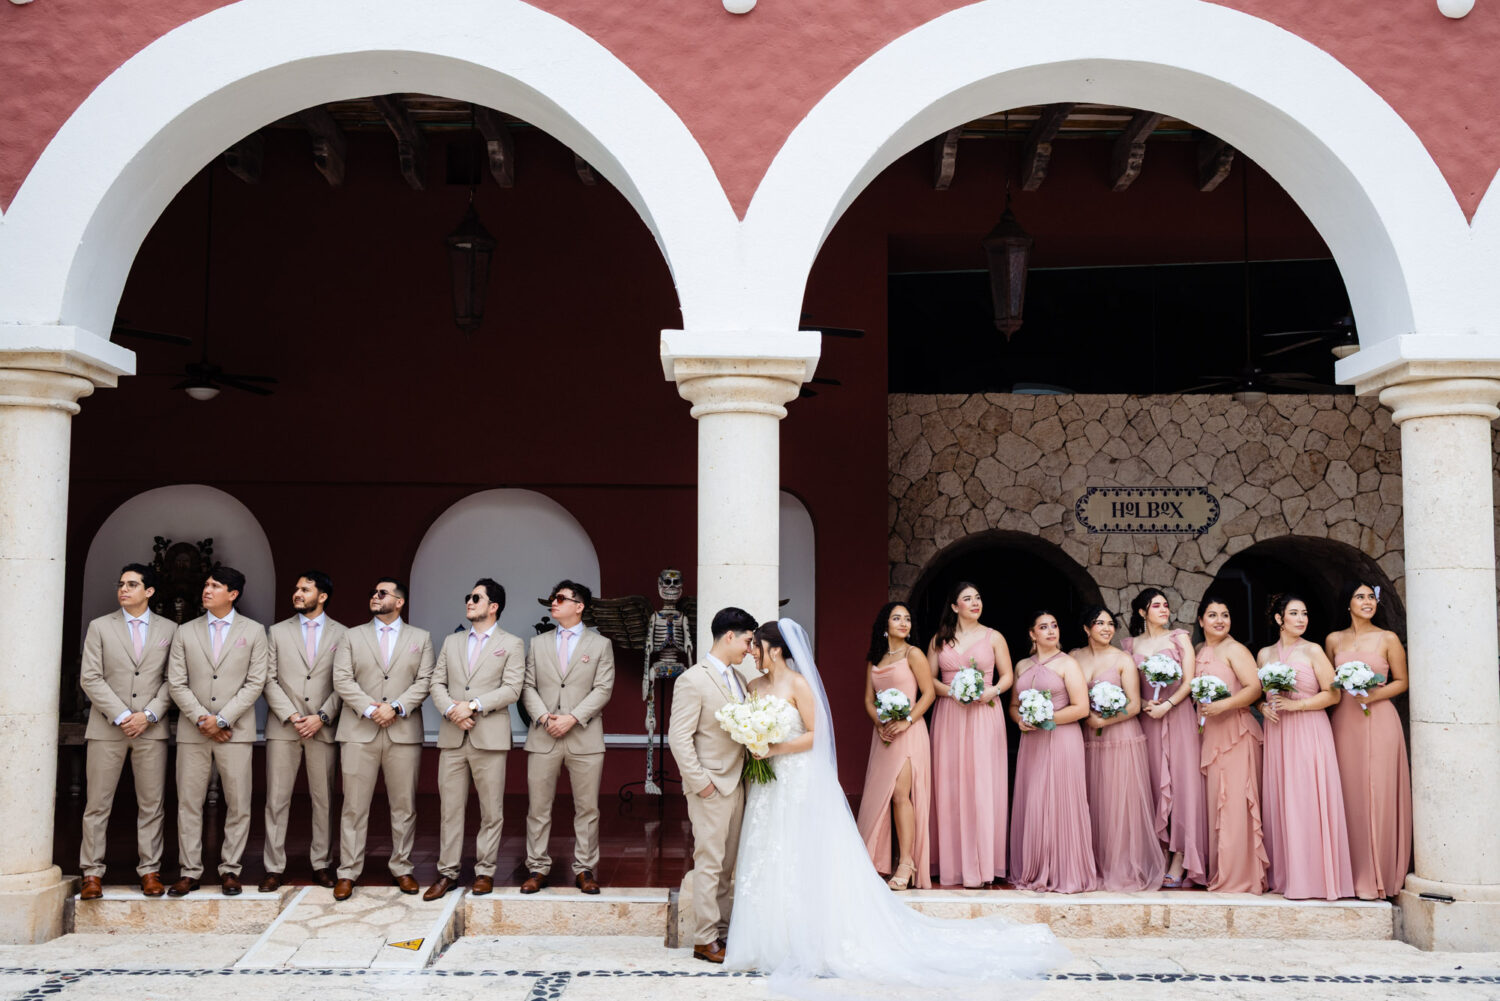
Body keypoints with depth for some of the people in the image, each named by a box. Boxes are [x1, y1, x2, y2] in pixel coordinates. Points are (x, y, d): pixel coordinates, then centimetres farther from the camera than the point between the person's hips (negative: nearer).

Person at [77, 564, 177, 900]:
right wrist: (121, 716, -10)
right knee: (97, 804, 2)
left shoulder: (169, 629, 8)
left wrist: (148, 714, -9)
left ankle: (149, 870, 11)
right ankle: (92, 873, 9)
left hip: (151, 730, 1)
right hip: (106, 729, 0)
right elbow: (90, 678, -1)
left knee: (151, 805, 3)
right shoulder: (100, 627, 6)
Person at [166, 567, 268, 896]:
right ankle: (189, 871, 10)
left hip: (235, 730, -1)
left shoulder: (253, 631, 5)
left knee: (238, 804, 0)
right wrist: (201, 719, -9)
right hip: (193, 731, 2)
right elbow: (177, 683, 4)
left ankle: (230, 869, 9)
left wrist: (222, 719, -10)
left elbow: (255, 683, -2)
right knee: (189, 803, 3)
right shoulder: (185, 632, 9)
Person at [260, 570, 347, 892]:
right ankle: (274, 868, 7)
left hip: (323, 729, -1)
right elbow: (269, 680, 2)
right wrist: (291, 716, -9)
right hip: (283, 728, 1)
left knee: (323, 799, 4)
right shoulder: (278, 632, 9)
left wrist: (321, 717, -11)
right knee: (277, 799, 1)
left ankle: (321, 864, 13)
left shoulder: (340, 635, 6)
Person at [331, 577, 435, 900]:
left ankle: (401, 868, 15)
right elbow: (342, 680, 1)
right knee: (354, 805, 0)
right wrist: (369, 709, -12)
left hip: (403, 731, 0)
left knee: (404, 805, 4)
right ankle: (348, 873, 6)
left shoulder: (421, 638, 11)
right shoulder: (352, 636, 11)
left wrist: (396, 708, -12)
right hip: (359, 731, 0)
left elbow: (425, 681, 1)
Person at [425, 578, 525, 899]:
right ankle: (447, 873, 11)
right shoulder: (451, 642, 17)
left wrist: (473, 706, -15)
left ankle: (485, 871, 12)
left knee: (491, 810, 2)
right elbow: (437, 683, 10)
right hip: (452, 738, 4)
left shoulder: (511, 644, 4)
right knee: (450, 809, 5)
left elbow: (511, 689, -7)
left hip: (490, 739, -3)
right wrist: (451, 709, -9)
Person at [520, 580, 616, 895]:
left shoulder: (600, 645, 6)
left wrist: (572, 718, -13)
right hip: (543, 738, 2)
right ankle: (537, 868, 12)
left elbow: (602, 690, -3)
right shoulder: (538, 643, 14)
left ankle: (584, 869, 11)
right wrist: (543, 717, -9)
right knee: (538, 808, 3)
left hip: (584, 738, -2)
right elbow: (528, 687, 8)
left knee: (587, 809, 2)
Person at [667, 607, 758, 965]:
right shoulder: (692, 681, -13)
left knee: (727, 864, 13)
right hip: (711, 787, -8)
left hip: (736, 784, 8)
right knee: (709, 863, -2)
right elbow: (679, 738, -15)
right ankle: (704, 939, 6)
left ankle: (722, 929, 22)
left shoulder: (738, 678, 12)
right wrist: (700, 782, -15)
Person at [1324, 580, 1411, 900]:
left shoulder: (1388, 639, 3)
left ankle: (1377, 876, 3)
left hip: (1379, 721, -2)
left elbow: (1401, 682, 3)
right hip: (1344, 723, 3)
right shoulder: (1333, 640, 10)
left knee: (1377, 796, -4)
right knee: (1348, 795, 2)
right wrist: (1339, 692, -3)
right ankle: (1352, 872, 9)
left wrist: (1374, 694, -12)